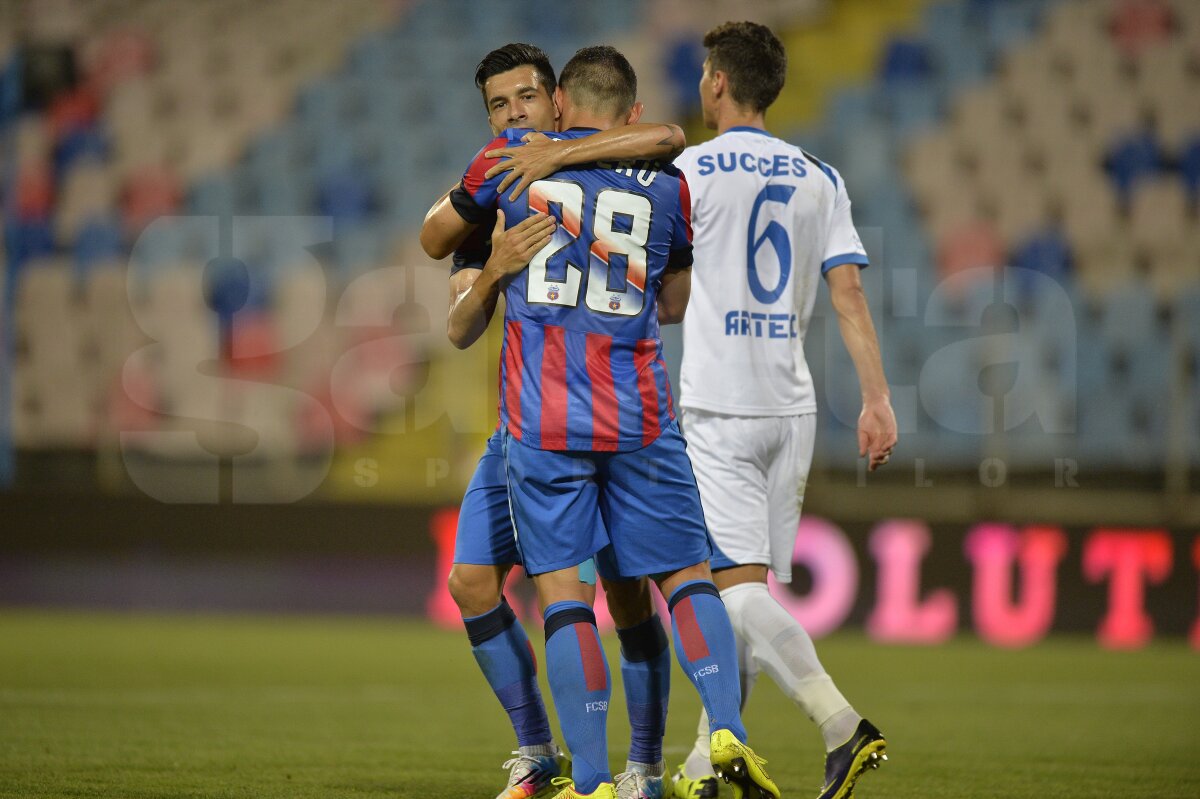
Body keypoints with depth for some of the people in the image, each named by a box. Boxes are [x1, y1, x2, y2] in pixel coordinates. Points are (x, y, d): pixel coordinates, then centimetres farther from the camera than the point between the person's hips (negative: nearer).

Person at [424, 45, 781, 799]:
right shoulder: (666, 185, 7)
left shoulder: (515, 158, 5)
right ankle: (727, 730, -9)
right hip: (639, 417, 1)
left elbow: (437, 234, 22)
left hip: (540, 418, -1)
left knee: (562, 589, 1)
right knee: (686, 575, 10)